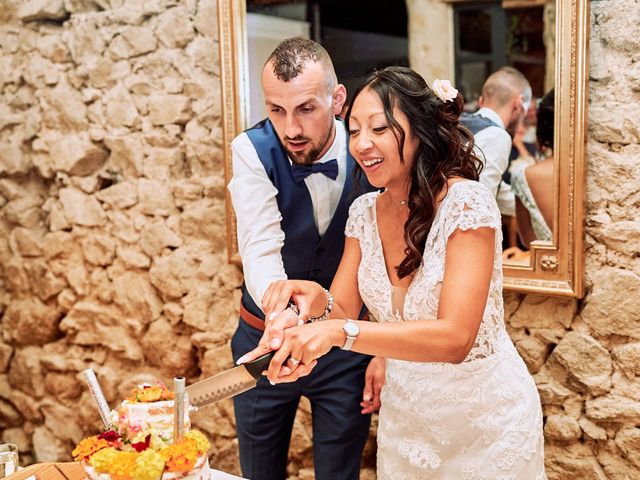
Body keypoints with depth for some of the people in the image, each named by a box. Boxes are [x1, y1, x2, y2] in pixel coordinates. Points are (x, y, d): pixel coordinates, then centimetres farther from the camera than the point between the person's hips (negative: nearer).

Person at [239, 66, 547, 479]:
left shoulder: (466, 202, -22)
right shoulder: (366, 211, -3)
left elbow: (455, 338, -31)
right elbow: (342, 313, -4)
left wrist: (342, 331, -43)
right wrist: (317, 299, -27)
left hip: (484, 417, -5)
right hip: (404, 412, 5)